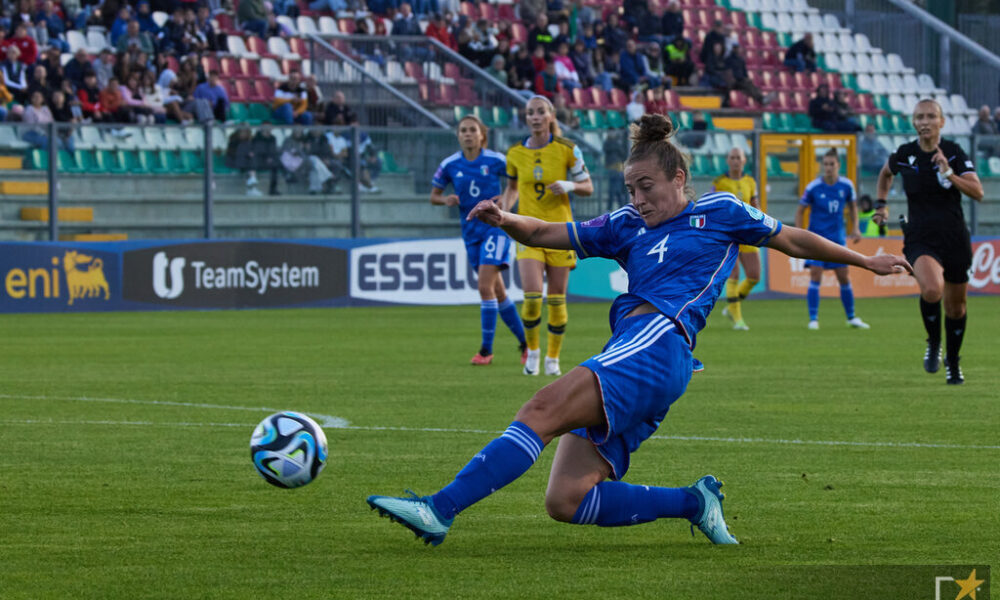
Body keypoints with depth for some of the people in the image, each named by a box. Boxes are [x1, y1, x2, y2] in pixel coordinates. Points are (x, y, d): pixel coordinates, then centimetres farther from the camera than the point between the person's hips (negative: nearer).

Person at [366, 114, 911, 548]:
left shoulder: (718, 212, 16)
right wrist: (508, 222, 4)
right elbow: (548, 234, 25)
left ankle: (440, 509, -37)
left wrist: (866, 261, 31)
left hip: (657, 340, -7)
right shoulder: (626, 227, 29)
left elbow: (792, 240, 27)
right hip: (627, 350, 7)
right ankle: (694, 502, 2)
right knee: (565, 501, -9)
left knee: (543, 411, -26)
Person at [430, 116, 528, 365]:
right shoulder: (450, 165, 1)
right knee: (497, 291, 9)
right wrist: (446, 200, -12)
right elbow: (433, 196, 9)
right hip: (471, 231, 4)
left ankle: (486, 350, -11)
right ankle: (525, 342, 23)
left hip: (495, 226, -4)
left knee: (485, 286, -16)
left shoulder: (495, 160, -7)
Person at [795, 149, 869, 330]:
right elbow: (800, 211, 0)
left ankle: (852, 317, 21)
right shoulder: (813, 187, -10)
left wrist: (855, 228, 5)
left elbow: (852, 206, 15)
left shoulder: (846, 185, -3)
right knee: (815, 276, -12)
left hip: (837, 238, 3)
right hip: (817, 238, -3)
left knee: (844, 278, 7)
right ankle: (813, 319, -7)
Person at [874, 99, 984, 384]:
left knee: (955, 305, 11)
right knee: (932, 289, -30)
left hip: (955, 239, 1)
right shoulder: (904, 155, -1)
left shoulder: (954, 152, -5)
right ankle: (933, 344, -3)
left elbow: (978, 192, -13)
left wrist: (949, 173, -25)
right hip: (920, 240, -1)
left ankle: (952, 362, 37)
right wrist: (881, 204, 14)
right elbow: (885, 174, 23)